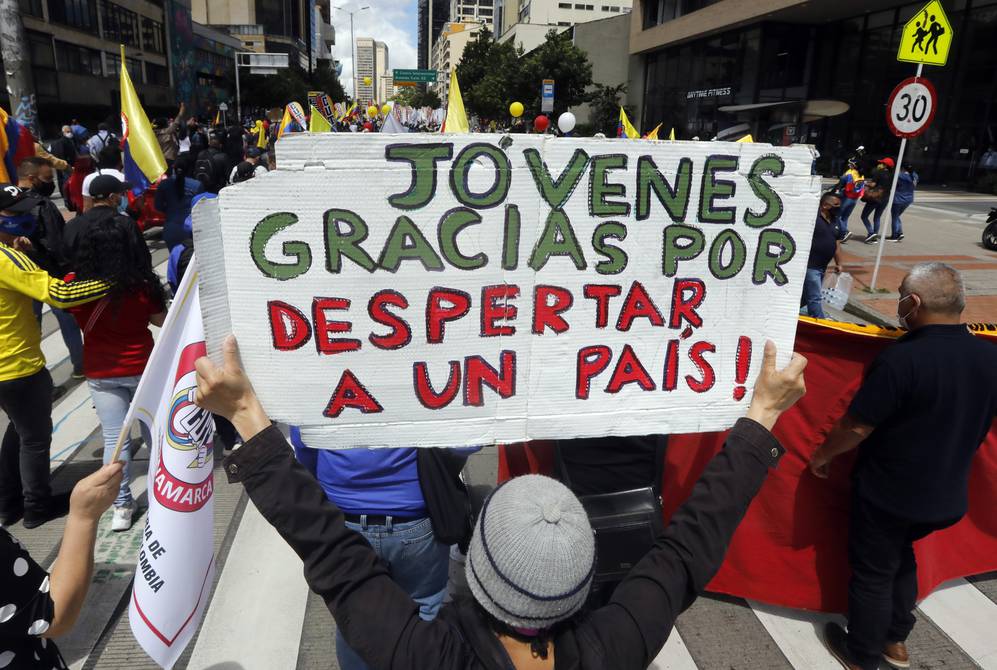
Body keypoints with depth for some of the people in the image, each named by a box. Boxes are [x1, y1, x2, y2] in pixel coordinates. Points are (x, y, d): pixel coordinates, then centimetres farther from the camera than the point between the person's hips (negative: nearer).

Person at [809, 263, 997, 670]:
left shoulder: (902, 358, -28)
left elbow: (857, 426, -21)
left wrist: (823, 455, -4)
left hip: (887, 494, -6)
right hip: (947, 495, 6)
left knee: (872, 573, 14)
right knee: (900, 557, 29)